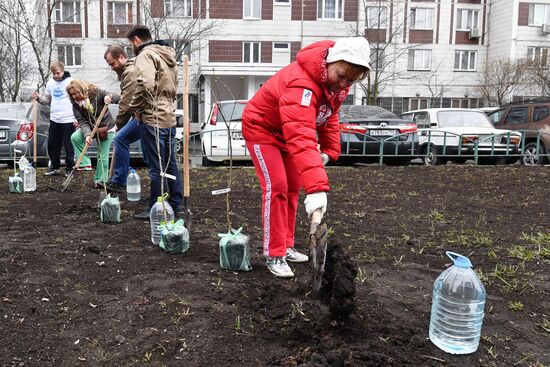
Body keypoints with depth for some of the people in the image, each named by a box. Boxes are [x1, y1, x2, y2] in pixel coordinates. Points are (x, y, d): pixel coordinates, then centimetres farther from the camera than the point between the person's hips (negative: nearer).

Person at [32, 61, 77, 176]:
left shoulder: (70, 82, -7)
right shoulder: (50, 83, 11)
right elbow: (47, 99, 20)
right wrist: (39, 98, -2)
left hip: (68, 120, -6)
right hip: (54, 119, 7)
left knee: (69, 145, 0)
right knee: (52, 145, 12)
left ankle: (70, 168, 12)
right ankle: (55, 168, 25)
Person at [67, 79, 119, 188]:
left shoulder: (96, 93, -18)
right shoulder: (76, 104, -7)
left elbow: (118, 99, -20)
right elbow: (82, 122, -16)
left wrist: (109, 97, -43)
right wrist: (87, 135, -34)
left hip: (106, 127, -4)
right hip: (91, 128, 4)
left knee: (102, 156, -4)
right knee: (74, 137, -19)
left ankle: (100, 180, 7)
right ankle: (85, 163, -12)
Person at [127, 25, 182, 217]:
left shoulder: (145, 55, -10)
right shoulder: (167, 54, 18)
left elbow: (145, 85, -25)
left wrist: (136, 108, -11)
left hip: (152, 119, -9)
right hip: (169, 117, 9)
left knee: (157, 167, -2)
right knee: (170, 164, 14)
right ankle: (175, 205, 22)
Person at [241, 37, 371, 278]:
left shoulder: (336, 82, -12)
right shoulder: (301, 84, -40)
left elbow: (329, 115, 6)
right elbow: (301, 139, -52)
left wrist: (329, 150, -8)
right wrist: (317, 187, -60)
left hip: (287, 132, 8)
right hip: (262, 128, -8)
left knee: (292, 188, 10)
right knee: (276, 187, -15)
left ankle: (286, 247, 22)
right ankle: (274, 256, -5)